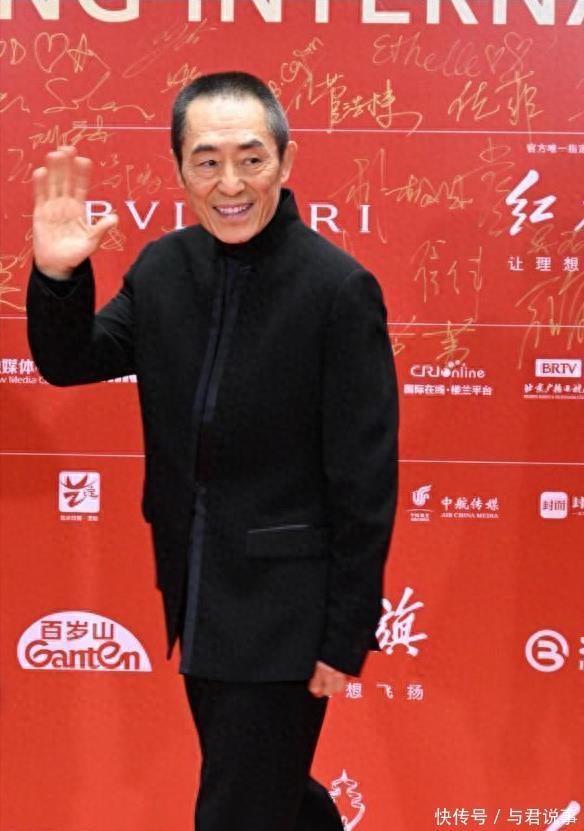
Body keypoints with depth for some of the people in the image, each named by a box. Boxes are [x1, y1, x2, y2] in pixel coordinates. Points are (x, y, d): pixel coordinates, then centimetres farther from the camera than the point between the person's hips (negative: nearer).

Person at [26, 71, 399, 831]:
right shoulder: (162, 267, 0)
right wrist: (57, 276, -14)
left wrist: (347, 638, -13)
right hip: (198, 605, 6)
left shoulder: (338, 289, -17)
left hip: (283, 616, -6)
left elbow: (365, 482, -16)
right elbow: (70, 363, 6)